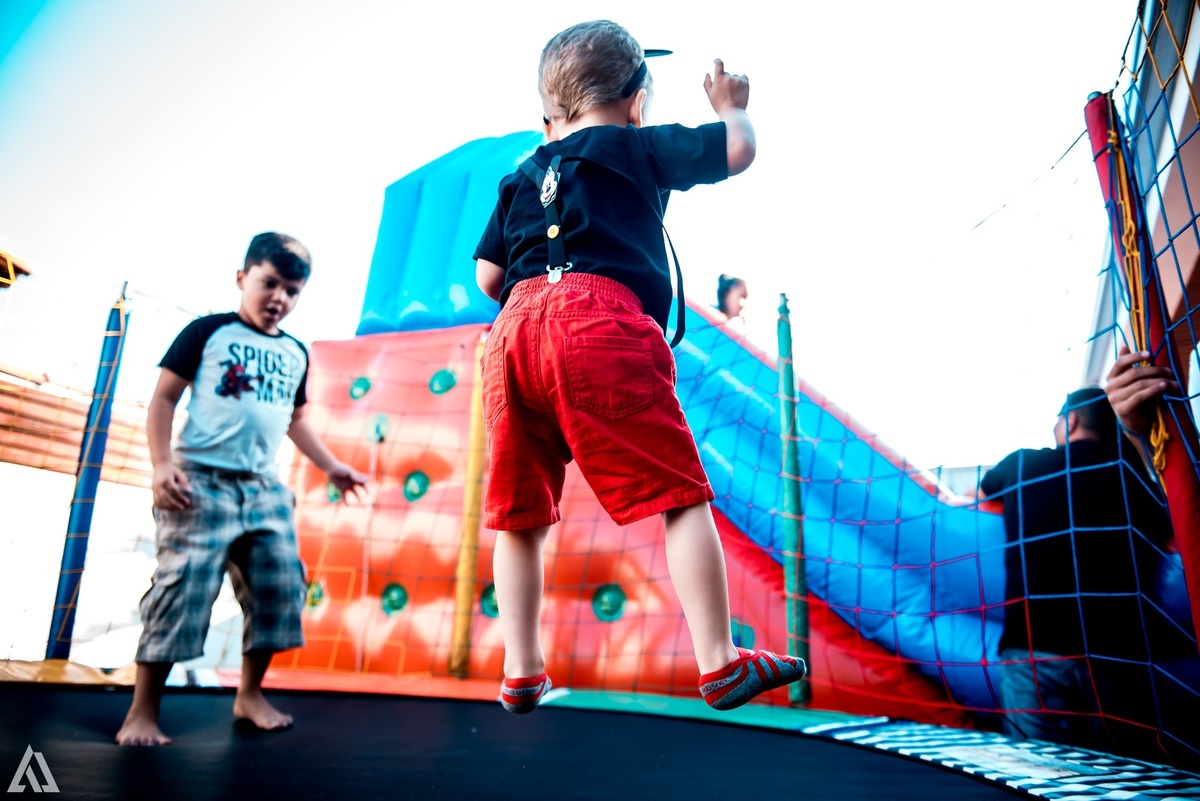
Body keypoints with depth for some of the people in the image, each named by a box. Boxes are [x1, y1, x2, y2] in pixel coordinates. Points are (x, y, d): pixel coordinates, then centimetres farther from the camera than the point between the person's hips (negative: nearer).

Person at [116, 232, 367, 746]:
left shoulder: (295, 353, 16)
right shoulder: (208, 331, 1)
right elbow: (164, 399, -1)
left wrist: (331, 466, 19)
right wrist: (162, 463, -13)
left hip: (265, 489, 6)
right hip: (201, 481, -5)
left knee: (279, 589, 4)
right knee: (183, 589, -8)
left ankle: (250, 693, 20)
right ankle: (142, 711, 5)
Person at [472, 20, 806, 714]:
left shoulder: (521, 177, 27)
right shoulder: (638, 146, 14)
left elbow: (488, 277, 21)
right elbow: (737, 150, 12)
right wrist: (731, 104, 32)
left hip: (513, 331, 6)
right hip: (600, 324, -5)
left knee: (522, 515, 10)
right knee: (681, 494, -1)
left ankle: (522, 674, 13)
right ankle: (721, 663, -2)